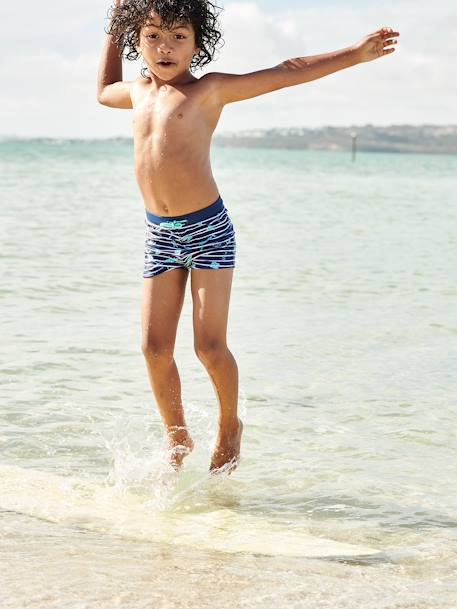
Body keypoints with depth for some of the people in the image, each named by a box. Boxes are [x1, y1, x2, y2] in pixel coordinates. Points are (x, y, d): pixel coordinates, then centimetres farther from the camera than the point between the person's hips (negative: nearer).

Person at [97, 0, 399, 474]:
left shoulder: (209, 90, -5)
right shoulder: (137, 92, 11)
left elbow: (288, 73, -7)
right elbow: (104, 92, 36)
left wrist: (356, 54, -10)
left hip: (209, 231, -5)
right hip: (160, 235, 5)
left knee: (210, 346, -6)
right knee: (155, 348, 1)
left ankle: (230, 427, 20)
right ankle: (177, 437, 22)